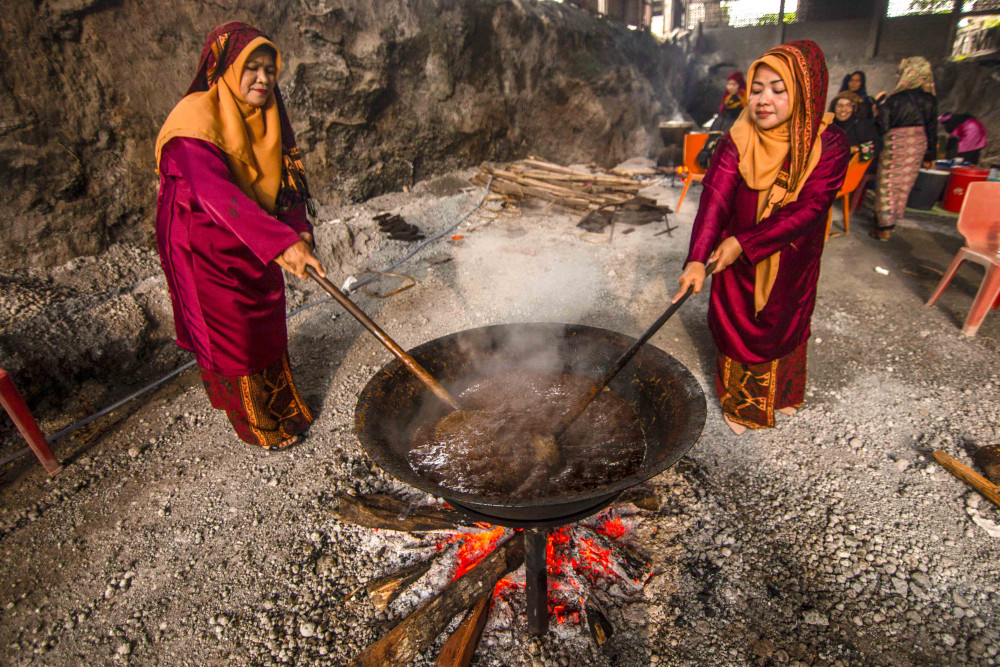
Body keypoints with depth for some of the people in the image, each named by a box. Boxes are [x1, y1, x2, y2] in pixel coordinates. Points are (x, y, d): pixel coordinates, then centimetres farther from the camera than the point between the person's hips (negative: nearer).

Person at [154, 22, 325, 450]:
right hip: (206, 245, -7)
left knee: (267, 323, 18)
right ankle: (254, 422, 25)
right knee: (231, 333, 5)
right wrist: (281, 242, -48)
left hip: (255, 245, 7)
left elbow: (287, 179, -1)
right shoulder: (197, 118, -23)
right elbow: (215, 192, -37)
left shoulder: (266, 118, 2)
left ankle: (280, 406, 40)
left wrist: (299, 230, -20)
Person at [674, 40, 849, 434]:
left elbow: (809, 209, -24)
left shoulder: (829, 146, -16)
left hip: (792, 265, 1)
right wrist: (698, 258, -42)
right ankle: (739, 402, 38)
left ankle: (780, 394, 49)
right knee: (738, 326, 13)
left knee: (784, 327, 21)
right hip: (738, 263, 0)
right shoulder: (737, 143, -16)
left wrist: (744, 242, -32)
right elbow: (715, 199, -28)